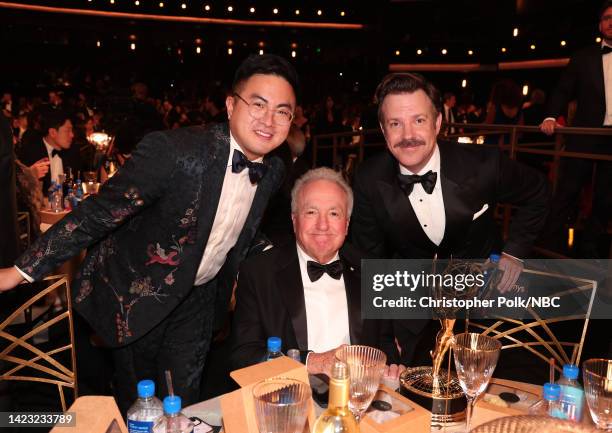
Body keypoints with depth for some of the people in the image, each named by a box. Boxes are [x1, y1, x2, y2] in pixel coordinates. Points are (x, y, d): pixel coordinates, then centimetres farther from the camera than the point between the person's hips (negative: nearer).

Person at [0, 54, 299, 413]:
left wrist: (231, 278, 18)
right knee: (136, 403, 16)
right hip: (139, 292, -3)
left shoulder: (274, 172, -9)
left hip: (200, 298, 4)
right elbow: (100, 212, -23)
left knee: (182, 404, 13)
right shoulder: (173, 150, -28)